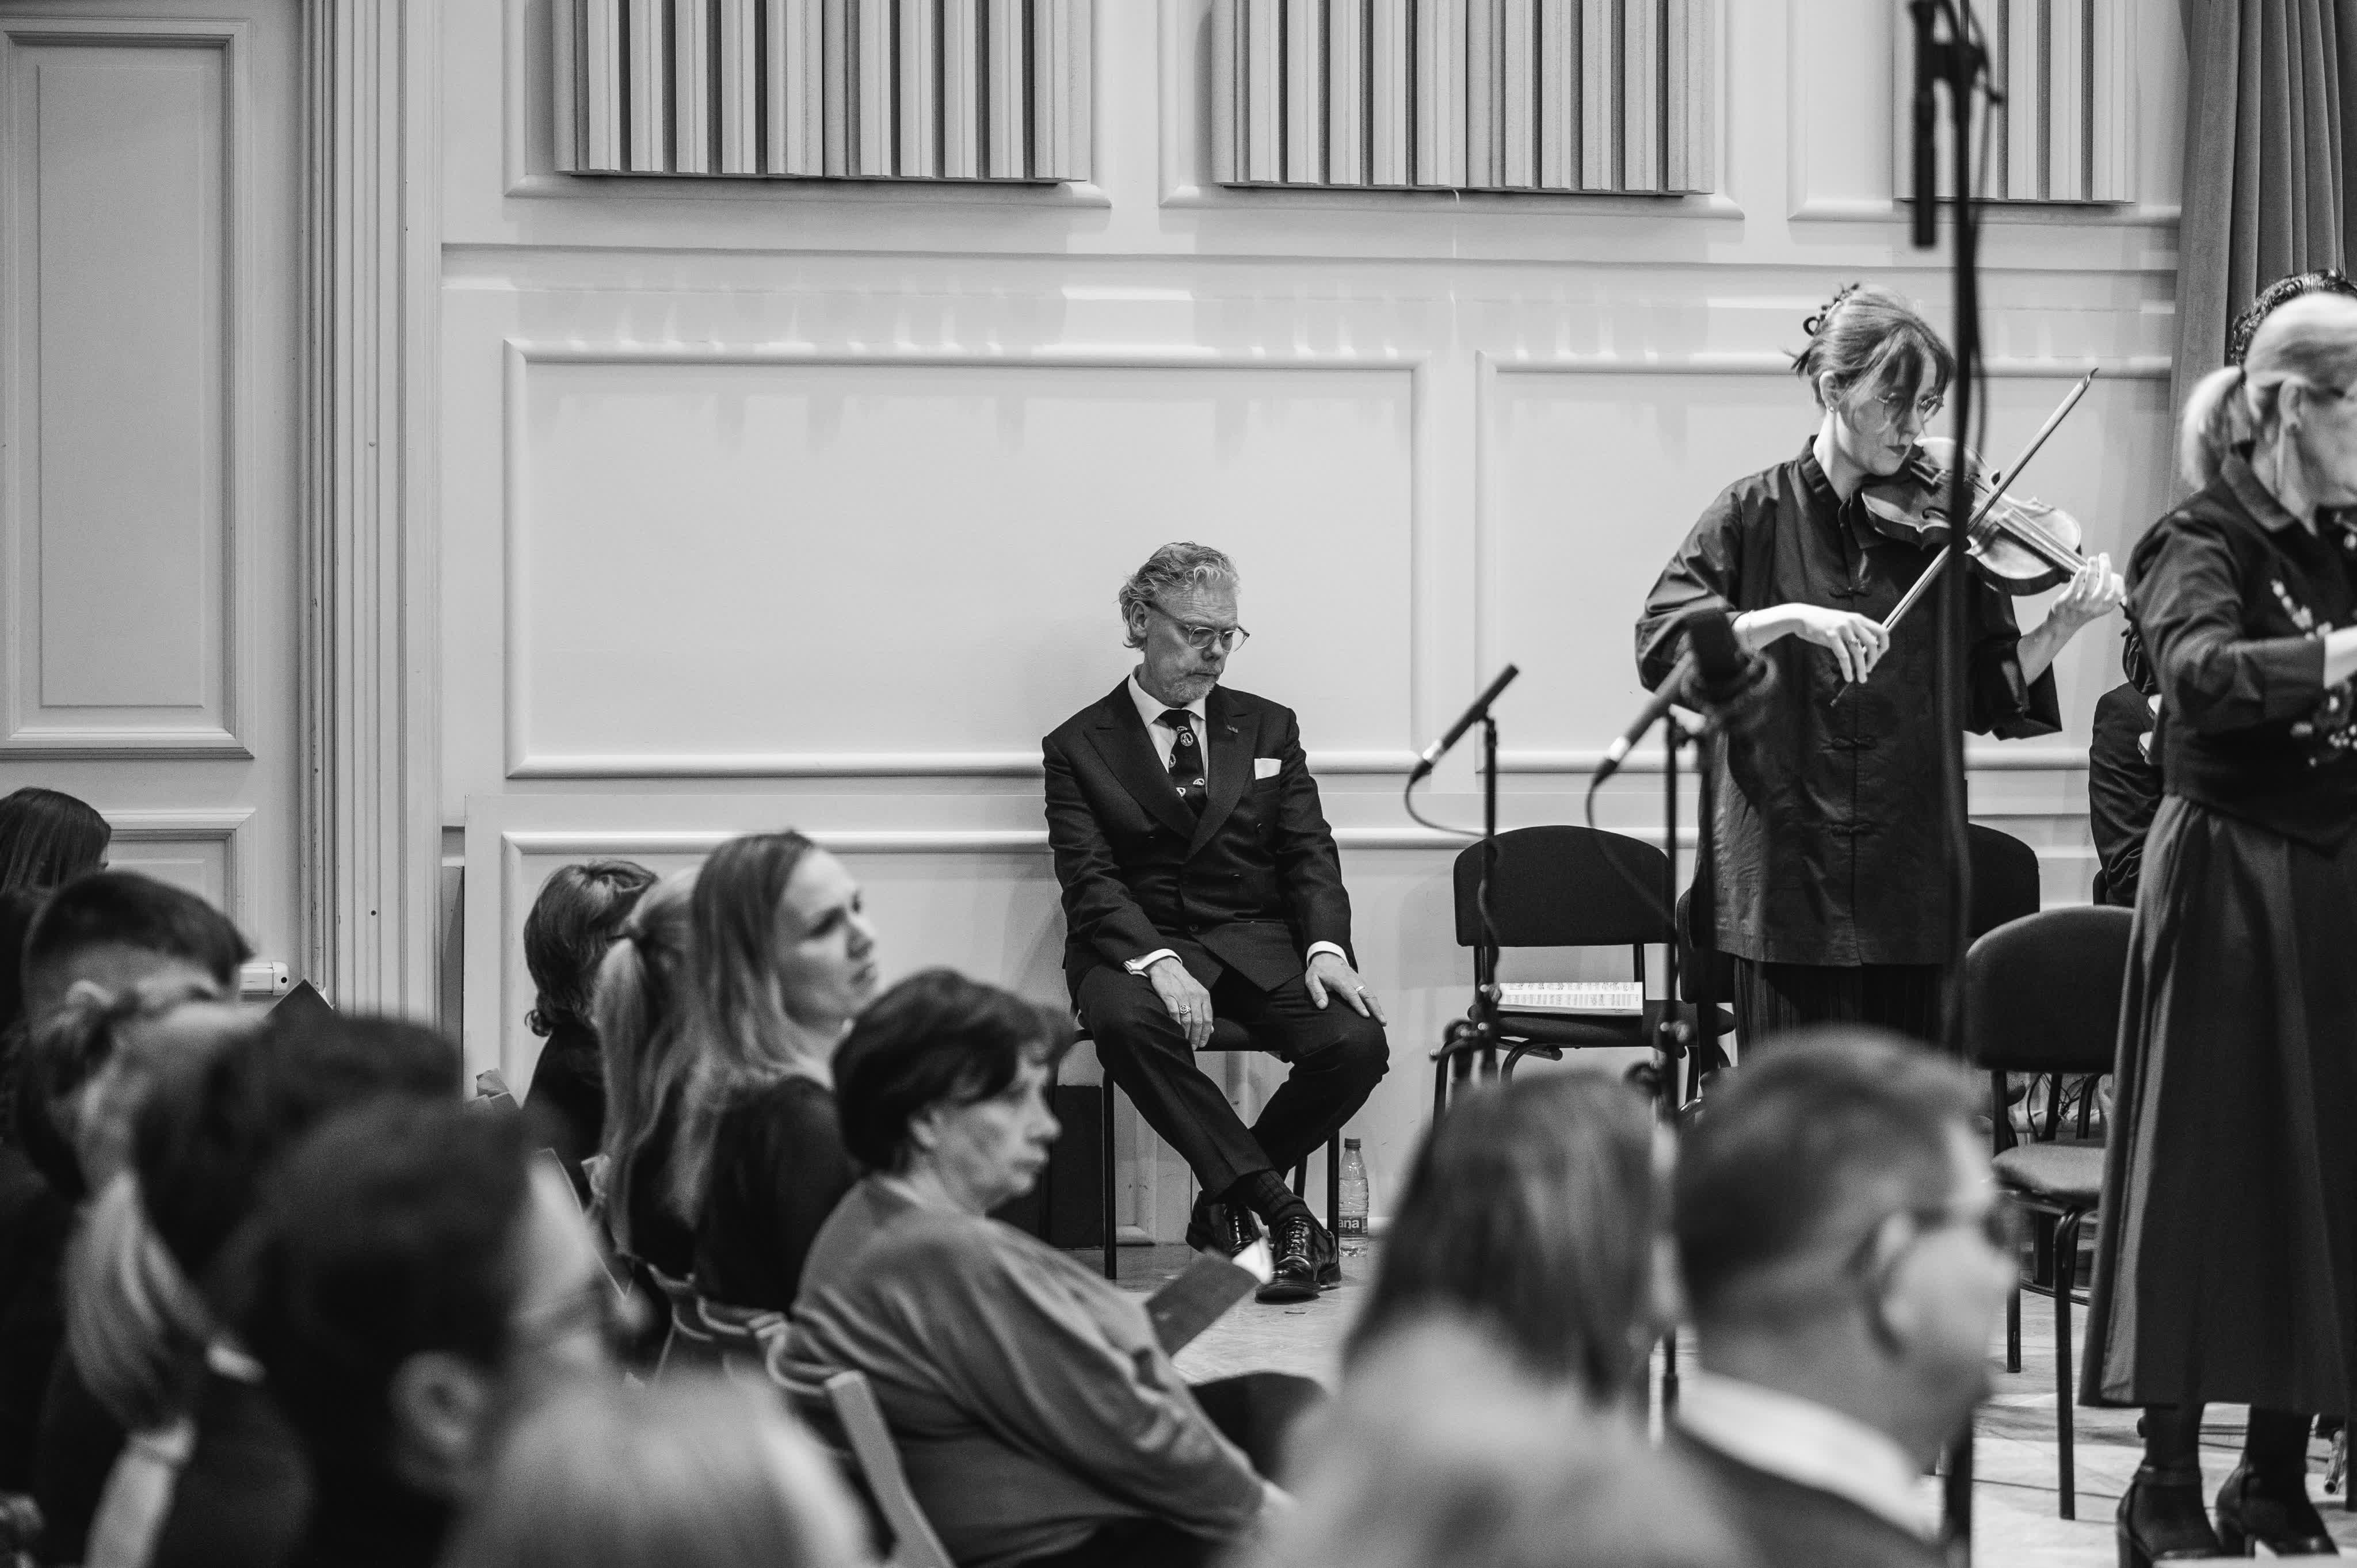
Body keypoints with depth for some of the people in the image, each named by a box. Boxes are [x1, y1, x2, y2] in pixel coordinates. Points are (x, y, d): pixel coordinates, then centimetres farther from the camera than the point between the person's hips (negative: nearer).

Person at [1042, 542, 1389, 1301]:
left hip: (1258, 942, 3)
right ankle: (1279, 1212, -33)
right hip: (1136, 945, -3)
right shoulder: (1079, 746, 6)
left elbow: (1309, 853, 8)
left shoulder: (1268, 728, 17)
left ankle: (1225, 1205, -4)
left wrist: (1326, 948, -12)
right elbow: (1091, 882, -6)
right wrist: (1156, 962, -25)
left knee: (1357, 1042, -26)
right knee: (1126, 1024, -39)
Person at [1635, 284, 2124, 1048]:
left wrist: (2062, 629, -11)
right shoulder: (1757, 516, 1)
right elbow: (1662, 648, -10)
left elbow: (1988, 697, 6)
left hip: (1912, 887, 2)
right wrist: (1790, 619, -22)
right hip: (1786, 876, -2)